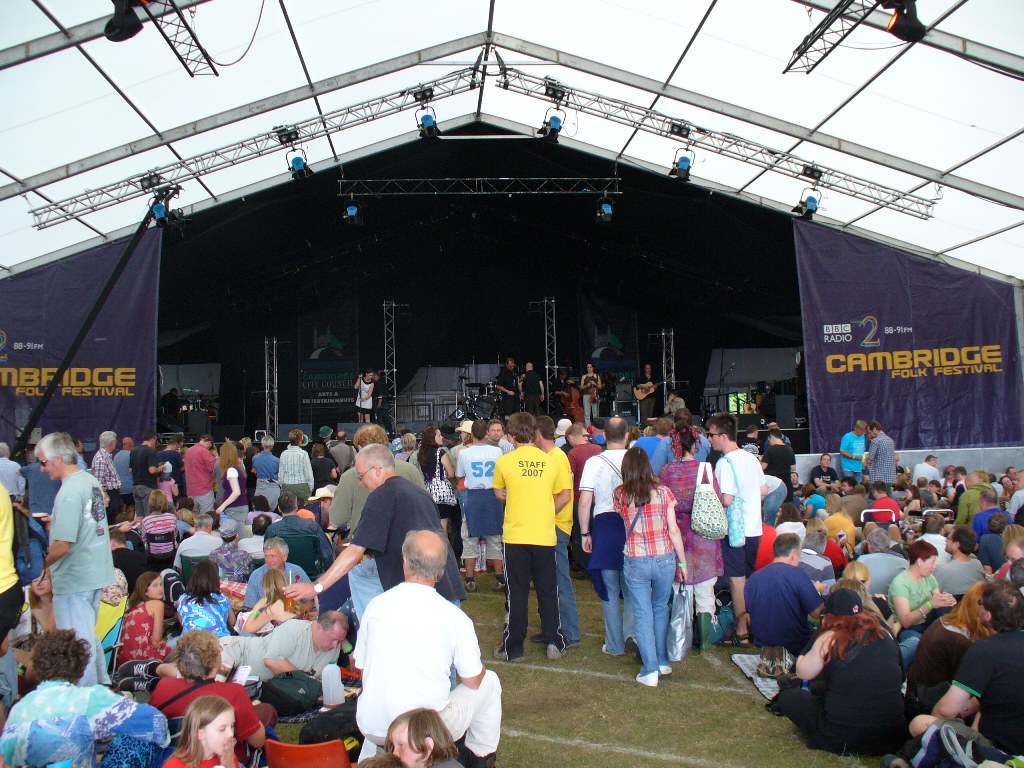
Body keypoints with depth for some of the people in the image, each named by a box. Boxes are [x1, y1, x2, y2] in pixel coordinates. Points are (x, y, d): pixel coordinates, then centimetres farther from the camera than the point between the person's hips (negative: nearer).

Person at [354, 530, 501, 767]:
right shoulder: (455, 617, -12)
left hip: (372, 729, 4)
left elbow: (359, 666, 7)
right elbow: (472, 681, -3)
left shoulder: (376, 605, -5)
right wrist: (480, 669, 20)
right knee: (489, 681, 18)